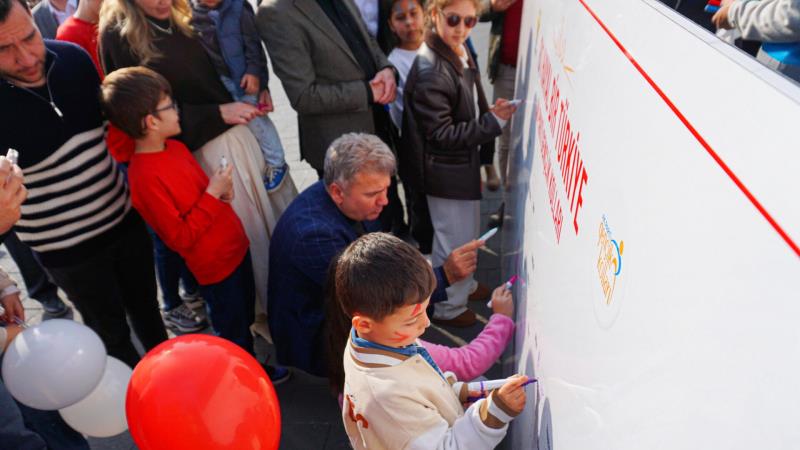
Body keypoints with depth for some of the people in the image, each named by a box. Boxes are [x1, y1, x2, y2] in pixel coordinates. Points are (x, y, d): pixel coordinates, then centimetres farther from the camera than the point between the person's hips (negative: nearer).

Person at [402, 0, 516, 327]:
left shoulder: (458, 53, 1)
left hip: (461, 165, 9)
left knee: (467, 232, 25)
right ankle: (447, 307, 31)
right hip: (445, 171, -9)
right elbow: (442, 134, -24)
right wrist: (493, 121, -24)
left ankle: (463, 285, 50)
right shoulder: (430, 72, -27)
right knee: (455, 239, 8)